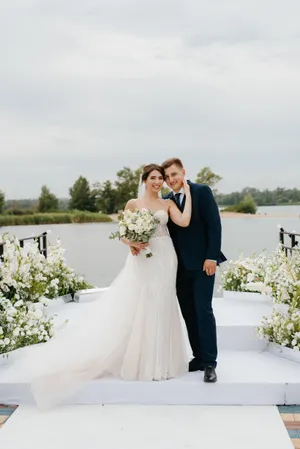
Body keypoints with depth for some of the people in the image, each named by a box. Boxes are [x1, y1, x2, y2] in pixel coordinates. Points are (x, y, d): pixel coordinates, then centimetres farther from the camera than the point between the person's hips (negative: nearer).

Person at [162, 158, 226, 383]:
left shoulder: (202, 191, -5)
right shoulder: (167, 200, 10)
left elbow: (214, 225, -9)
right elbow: (168, 231, 9)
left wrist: (212, 257, -15)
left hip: (202, 262, -5)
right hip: (180, 266, 5)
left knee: (203, 311, -8)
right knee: (189, 314, 8)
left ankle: (210, 363, -1)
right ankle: (198, 357, 18)